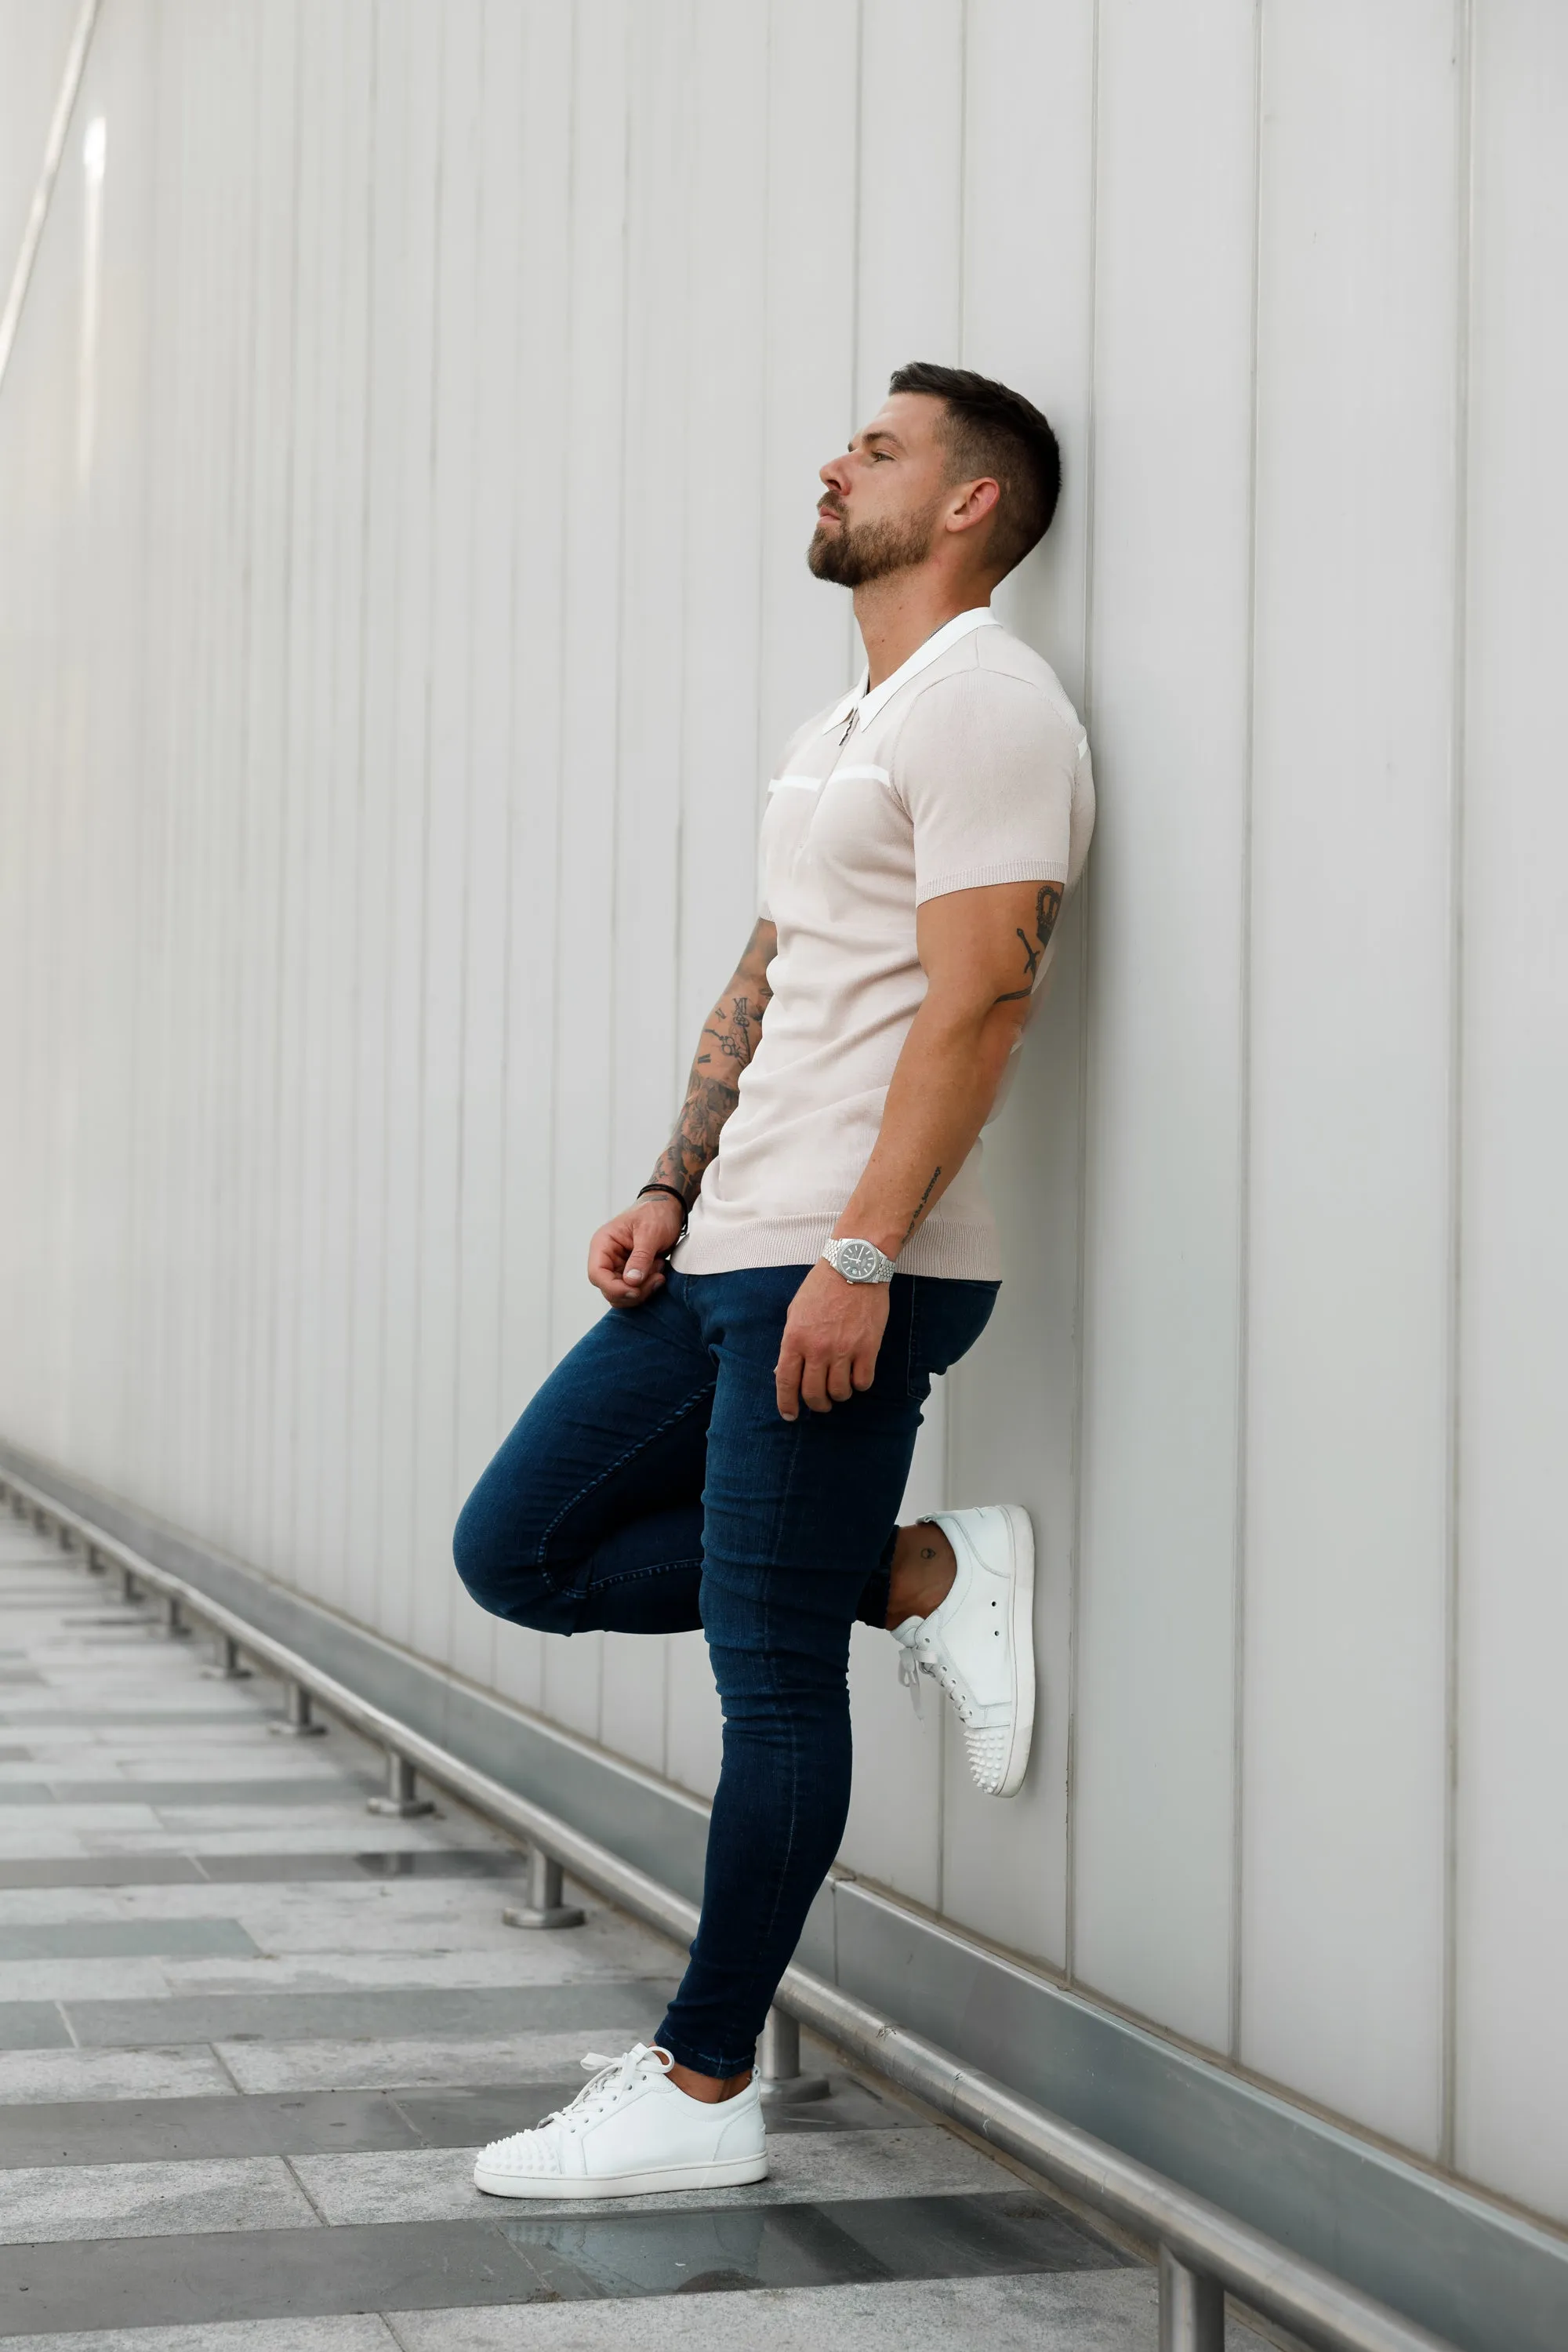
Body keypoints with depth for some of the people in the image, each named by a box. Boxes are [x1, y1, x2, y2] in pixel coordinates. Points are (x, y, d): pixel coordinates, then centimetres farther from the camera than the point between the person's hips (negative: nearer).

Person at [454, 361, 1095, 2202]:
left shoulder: (985, 704, -9)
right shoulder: (843, 728, 22)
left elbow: (977, 999, -18)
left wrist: (858, 1255, -24)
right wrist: (672, 1190, 12)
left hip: (848, 1270, -10)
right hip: (730, 1249, 10)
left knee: (774, 1674, -4)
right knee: (517, 1549, 9)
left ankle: (700, 2095, 7)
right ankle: (920, 1579, 9)